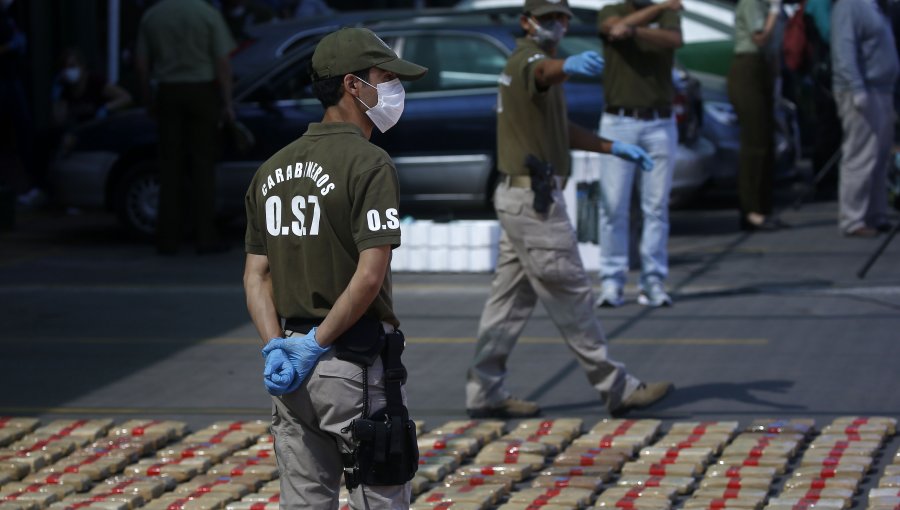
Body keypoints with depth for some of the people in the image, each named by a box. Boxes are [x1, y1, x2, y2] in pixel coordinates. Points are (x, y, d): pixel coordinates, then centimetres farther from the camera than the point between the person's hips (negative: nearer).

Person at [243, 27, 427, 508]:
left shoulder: (272, 169, 12)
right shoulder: (369, 163, -11)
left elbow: (256, 275, 8)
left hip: (291, 363, 7)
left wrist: (276, 347, -1)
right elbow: (370, 275, -19)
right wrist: (318, 345, -12)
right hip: (355, 363, -7)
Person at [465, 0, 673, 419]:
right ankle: (615, 388, 0)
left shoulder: (524, 62, 18)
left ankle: (485, 392, 13)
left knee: (512, 297, 11)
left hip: (519, 196, 11)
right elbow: (544, 70, -42)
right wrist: (569, 65, -64)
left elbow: (560, 129, 28)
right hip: (534, 198, -11)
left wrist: (612, 148, 22)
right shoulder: (526, 58, -14)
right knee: (570, 293, -5)